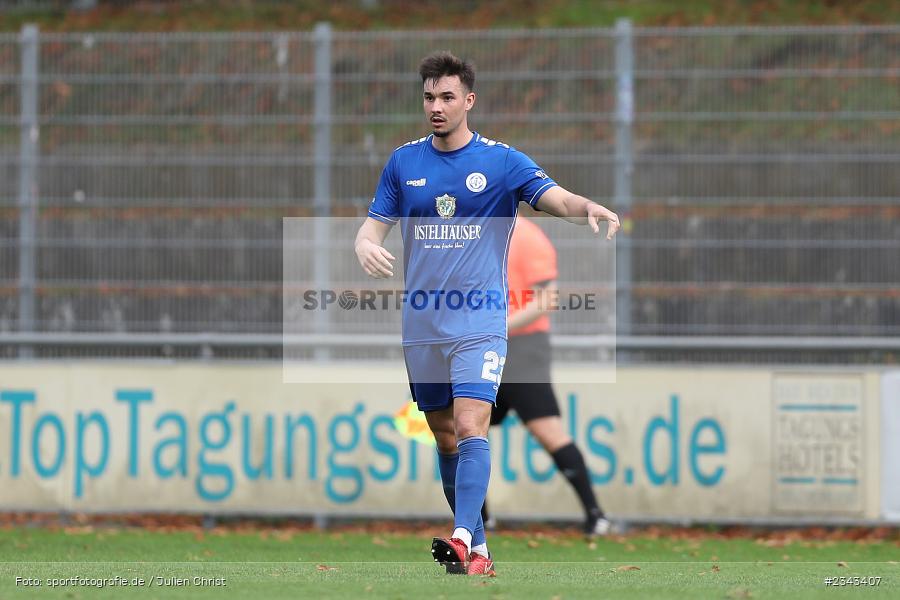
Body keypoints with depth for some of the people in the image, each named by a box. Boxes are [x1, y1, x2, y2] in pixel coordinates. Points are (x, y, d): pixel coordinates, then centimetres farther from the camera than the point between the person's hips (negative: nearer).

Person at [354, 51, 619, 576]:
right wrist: (366, 246, -17)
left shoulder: (503, 162, -3)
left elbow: (558, 199, -14)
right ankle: (479, 548, 18)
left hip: (479, 321, -4)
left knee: (470, 429, -19)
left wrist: (589, 207, -37)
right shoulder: (404, 162, 7)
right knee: (445, 437, 9)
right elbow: (375, 224, 8)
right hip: (422, 323, 4)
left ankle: (464, 540, -30)